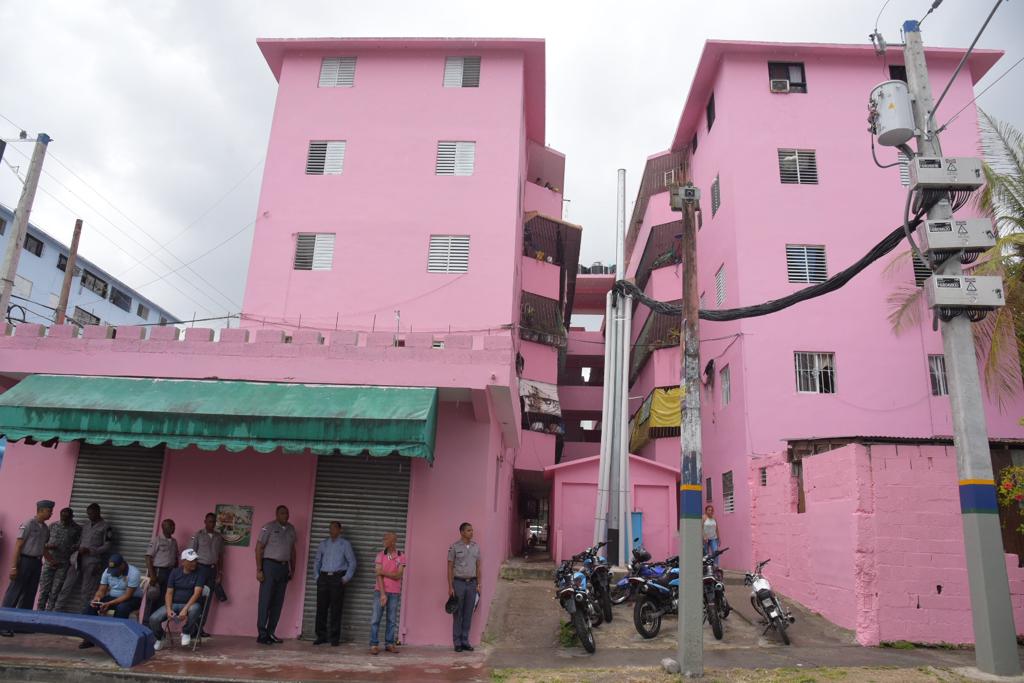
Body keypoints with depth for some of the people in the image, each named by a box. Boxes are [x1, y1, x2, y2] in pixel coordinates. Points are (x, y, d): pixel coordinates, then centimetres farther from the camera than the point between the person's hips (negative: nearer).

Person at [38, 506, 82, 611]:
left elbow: (78, 545, 0)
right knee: (44, 590, 0)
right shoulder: (53, 526, 7)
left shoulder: (77, 529, 1)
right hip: (49, 562, 1)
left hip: (63, 564, -1)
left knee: (55, 592, 2)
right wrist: (47, 546, -8)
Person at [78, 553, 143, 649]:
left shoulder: (133, 573, -23)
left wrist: (109, 604, -33)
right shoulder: (108, 571, -3)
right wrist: (96, 598, -24)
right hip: (112, 597, 6)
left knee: (122, 608, -38)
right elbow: (102, 590, -1)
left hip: (132, 598, -6)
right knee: (90, 605, -14)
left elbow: (128, 595, -26)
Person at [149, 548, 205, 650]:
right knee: (154, 618, -22)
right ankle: (159, 638, 12)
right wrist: (168, 609, -16)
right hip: (173, 603, 3)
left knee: (195, 609, -38)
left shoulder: (198, 573, -5)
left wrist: (185, 609, -28)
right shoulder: (175, 572, 4)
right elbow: (169, 592, 0)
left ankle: (186, 633, -7)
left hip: (189, 604, -3)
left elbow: (197, 593, -15)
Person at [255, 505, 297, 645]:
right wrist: (259, 570, -12)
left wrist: (292, 568, 13)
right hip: (270, 565, -6)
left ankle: (270, 633, 14)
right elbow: (259, 548, -7)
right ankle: (262, 635, 2)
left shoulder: (291, 529, 12)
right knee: (265, 601, -3)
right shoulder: (269, 527, -5)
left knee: (278, 602, 7)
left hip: (284, 567, 6)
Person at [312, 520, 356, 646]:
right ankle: (321, 636, 11)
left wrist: (346, 578, -4)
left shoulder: (345, 544, 6)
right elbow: (317, 561, 18)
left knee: (336, 609, -3)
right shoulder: (323, 544, 15)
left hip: (337, 578, -3)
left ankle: (335, 638, 4)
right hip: (323, 577, 3)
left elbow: (352, 562, 4)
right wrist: (316, 576, 7)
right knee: (321, 608, 1)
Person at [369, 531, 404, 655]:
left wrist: (383, 572, -15)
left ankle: (389, 644, 14)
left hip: (395, 593, 0)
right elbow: (379, 575, -6)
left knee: (392, 620, 5)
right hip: (380, 591, 0)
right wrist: (382, 594, -13)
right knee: (376, 619, -3)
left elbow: (398, 576, -9)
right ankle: (374, 645, 2)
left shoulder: (401, 557, 0)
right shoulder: (380, 555, 0)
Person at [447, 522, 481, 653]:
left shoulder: (476, 547, 8)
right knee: (458, 614, 1)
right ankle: (457, 642, 9)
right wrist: (450, 587, -8)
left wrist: (478, 584, 7)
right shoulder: (454, 547, -4)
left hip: (472, 583, 4)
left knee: (468, 614, 6)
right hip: (458, 582, -4)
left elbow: (478, 567, 12)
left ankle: (465, 641, 15)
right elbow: (450, 567, -3)